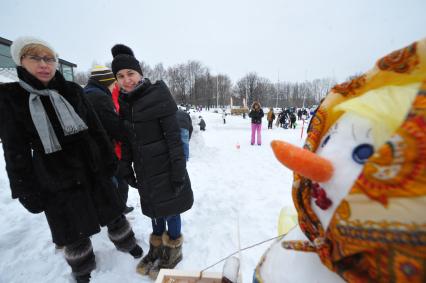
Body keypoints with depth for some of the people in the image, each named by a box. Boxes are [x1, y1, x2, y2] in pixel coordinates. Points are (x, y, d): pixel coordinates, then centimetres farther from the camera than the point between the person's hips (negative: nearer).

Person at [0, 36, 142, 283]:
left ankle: (127, 243, 44)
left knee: (113, 213, 17)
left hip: (93, 170, 2)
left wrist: (109, 158, 3)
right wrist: (26, 191, -3)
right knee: (74, 231, 15)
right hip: (55, 181, -1)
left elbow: (96, 128, 2)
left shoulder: (72, 91, 0)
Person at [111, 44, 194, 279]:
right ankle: (157, 248, 43)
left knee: (169, 207, 9)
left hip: (164, 166, -6)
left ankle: (173, 250, 34)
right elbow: (126, 138, 11)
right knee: (154, 208, 20)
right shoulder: (124, 101, 6)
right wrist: (126, 167, 9)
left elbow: (174, 135, -17)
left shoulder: (158, 95, -14)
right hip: (144, 168, 6)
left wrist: (178, 169, -18)